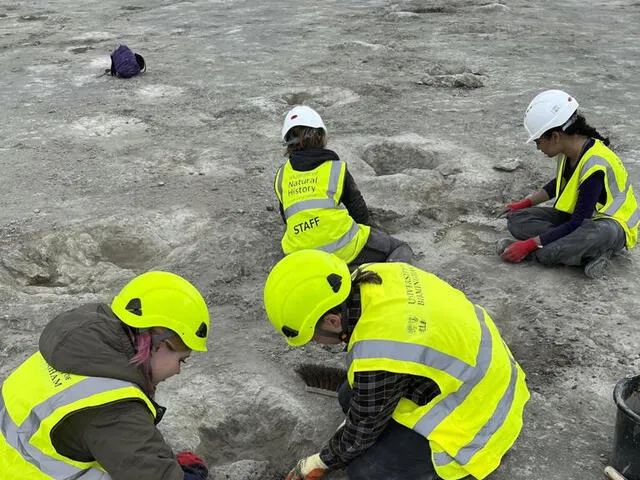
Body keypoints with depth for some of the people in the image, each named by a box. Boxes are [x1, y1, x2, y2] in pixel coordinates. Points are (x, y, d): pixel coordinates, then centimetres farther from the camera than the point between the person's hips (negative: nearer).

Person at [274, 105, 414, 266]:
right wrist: (368, 231, 26)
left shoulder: (281, 175, 9)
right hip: (342, 249, -4)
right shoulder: (337, 168, 1)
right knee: (401, 249, 11)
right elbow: (359, 210, 8)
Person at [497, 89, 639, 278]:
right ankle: (590, 253, -19)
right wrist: (525, 203, 11)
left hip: (611, 225, -10)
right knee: (516, 219, -11)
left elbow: (577, 224, -28)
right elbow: (559, 183, 19)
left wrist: (529, 245, -27)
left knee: (600, 233, -46)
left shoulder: (595, 165, -29)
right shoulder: (568, 150, -5)